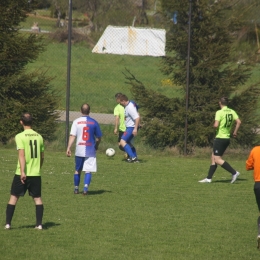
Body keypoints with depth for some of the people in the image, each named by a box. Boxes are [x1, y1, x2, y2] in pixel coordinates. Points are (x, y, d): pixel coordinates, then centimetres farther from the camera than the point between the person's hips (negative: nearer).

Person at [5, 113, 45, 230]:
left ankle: (8, 223, 6)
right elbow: (42, 156, 12)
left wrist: (22, 172, -21)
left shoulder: (20, 137, -9)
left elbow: (21, 155, -18)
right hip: (36, 174, 3)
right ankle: (39, 224, 4)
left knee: (13, 197, 7)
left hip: (22, 173, -3)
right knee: (37, 198, 8)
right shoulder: (39, 136, 5)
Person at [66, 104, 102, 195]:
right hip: (90, 150, -1)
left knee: (77, 170, 15)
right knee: (88, 171, 0)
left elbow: (72, 136, -9)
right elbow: (98, 137, 4)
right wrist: (96, 146, 22)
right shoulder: (94, 122, -1)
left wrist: (68, 148, -9)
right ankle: (85, 187, -17)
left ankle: (76, 189, 23)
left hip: (79, 150, 1)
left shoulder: (76, 122, -3)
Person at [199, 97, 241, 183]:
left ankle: (234, 172, -13)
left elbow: (216, 125, -22)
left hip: (220, 138, -8)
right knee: (213, 157, 15)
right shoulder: (232, 112, 5)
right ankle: (209, 178, 16)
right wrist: (235, 132, 10)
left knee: (218, 160, -4)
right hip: (227, 138, 8)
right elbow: (238, 122, -1)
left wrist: (214, 125, 1)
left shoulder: (219, 112, -14)